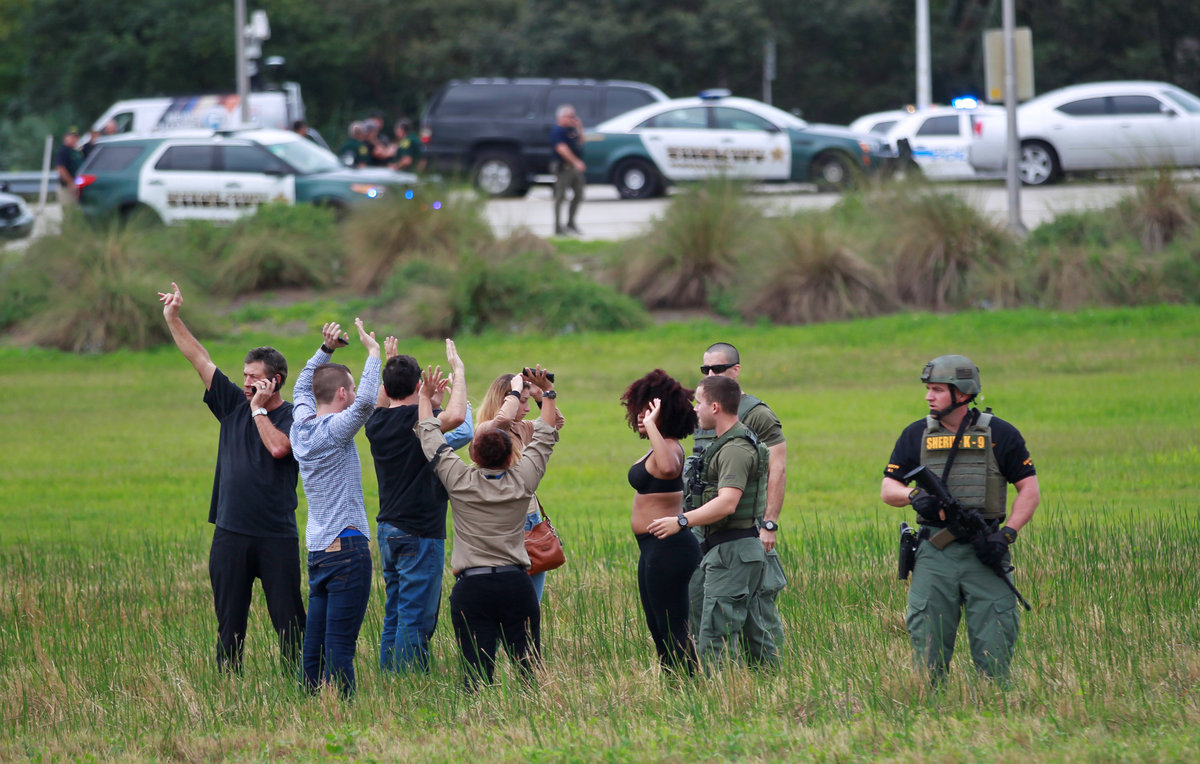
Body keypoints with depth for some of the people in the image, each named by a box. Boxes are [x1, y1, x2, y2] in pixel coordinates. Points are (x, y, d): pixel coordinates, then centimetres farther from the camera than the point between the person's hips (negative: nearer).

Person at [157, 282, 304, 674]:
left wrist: (258, 408, -11)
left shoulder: (293, 418, -2)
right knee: (230, 622, 6)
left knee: (289, 620, -1)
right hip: (231, 534, 4)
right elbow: (200, 359, 10)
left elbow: (278, 447, -22)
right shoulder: (233, 404, 11)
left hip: (277, 535, -4)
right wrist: (172, 318, 7)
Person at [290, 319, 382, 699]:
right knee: (340, 643, -10)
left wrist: (325, 350, 28)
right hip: (347, 547, -8)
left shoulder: (302, 425, 11)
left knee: (316, 639, 8)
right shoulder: (334, 429, -11)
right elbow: (366, 402, -28)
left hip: (317, 550, 8)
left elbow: (303, 387, 31)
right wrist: (372, 351, -18)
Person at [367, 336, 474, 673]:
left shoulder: (377, 422, 6)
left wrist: (388, 366, 36)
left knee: (394, 615, 15)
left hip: (387, 530, 8)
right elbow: (456, 418, -35)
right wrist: (458, 370, -22)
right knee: (416, 619, -6)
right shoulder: (416, 420, -16)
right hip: (419, 532, -8)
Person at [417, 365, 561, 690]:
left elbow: (430, 435, 9)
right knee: (530, 671, 1)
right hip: (516, 584, 1)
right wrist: (547, 392, 25)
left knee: (477, 675, -6)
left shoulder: (460, 481, -5)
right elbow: (545, 435, 14)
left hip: (471, 588, -1)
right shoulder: (522, 480, -1)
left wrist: (426, 397, 24)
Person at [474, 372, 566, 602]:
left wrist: (539, 394, 11)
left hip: (532, 521, 8)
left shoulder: (521, 430, 12)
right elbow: (504, 418, -32)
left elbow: (555, 422, 26)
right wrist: (515, 390, -15)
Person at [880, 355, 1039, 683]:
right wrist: (914, 496, -10)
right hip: (934, 554, 2)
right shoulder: (916, 435, 10)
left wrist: (1007, 533, -9)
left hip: (983, 551, -2)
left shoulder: (998, 434, 3)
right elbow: (888, 489, 12)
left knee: (994, 644, -4)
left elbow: (1029, 489, 5)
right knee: (928, 643, -1)